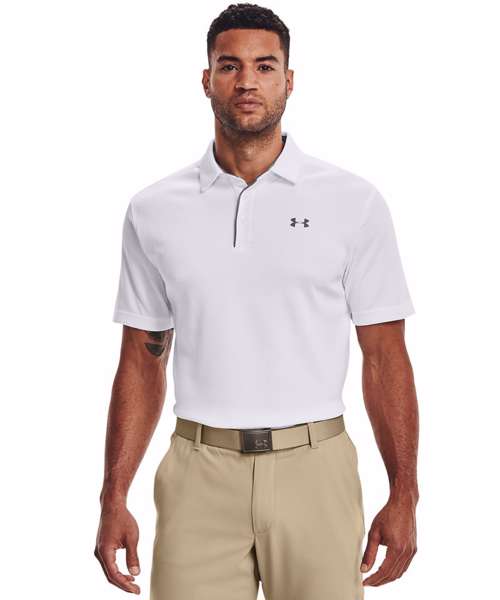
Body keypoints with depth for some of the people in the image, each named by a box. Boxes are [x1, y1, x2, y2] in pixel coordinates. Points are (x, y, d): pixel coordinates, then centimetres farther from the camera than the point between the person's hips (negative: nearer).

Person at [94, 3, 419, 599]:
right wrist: (113, 499, 3)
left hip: (313, 467, -1)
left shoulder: (354, 202, 0)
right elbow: (142, 362, 8)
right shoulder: (154, 210, 5)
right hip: (198, 475, 1)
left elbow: (384, 356, 1)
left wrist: (403, 496, -4)